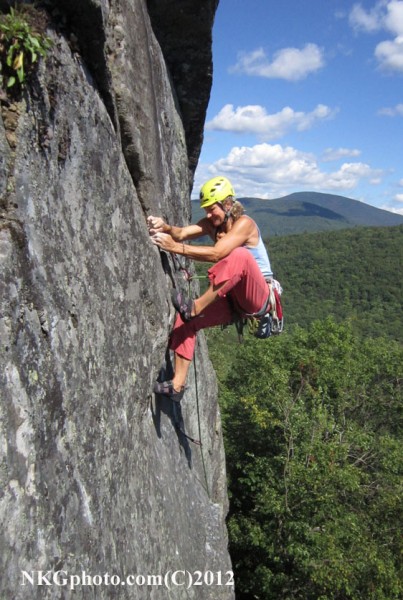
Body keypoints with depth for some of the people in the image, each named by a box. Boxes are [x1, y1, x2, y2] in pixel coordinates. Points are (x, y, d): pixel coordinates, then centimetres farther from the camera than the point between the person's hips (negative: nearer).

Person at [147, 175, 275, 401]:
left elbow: (216, 254, -29)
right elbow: (183, 233, -9)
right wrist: (166, 228, -30)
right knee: (186, 319, -10)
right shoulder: (212, 223, 8)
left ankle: (195, 307, -35)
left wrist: (176, 248, -33)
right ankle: (178, 384, -7)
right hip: (232, 299, 7)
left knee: (239, 255, -36)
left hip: (259, 296, -7)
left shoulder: (244, 223, -15)